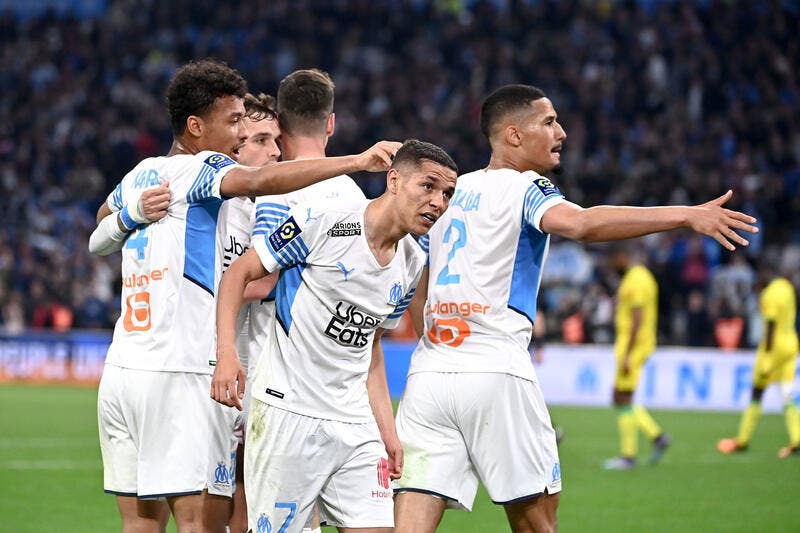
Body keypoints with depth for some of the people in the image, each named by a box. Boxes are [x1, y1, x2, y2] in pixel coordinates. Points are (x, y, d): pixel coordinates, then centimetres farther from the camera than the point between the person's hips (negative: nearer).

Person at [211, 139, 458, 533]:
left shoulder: (411, 265, 10)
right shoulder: (320, 223, -11)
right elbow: (239, 273, -5)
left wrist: (387, 430, 17)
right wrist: (227, 352, -18)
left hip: (355, 423, 6)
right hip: (288, 411, -6)